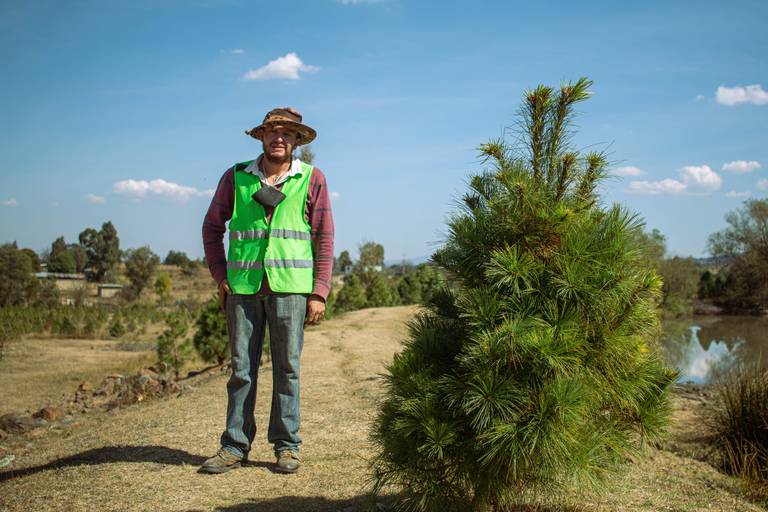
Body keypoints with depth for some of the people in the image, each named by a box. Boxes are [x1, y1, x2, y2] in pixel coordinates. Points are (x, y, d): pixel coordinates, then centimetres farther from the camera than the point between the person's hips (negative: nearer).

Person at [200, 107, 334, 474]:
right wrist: (220, 276, 7)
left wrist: (319, 293, -1)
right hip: (243, 287, 2)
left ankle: (286, 446, 14)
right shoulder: (236, 177, 9)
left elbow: (324, 239, 5)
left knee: (287, 367, 3)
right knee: (241, 368, 5)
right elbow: (212, 226, 17)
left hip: (290, 286, -1)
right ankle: (235, 447, 14)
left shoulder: (312, 179, 6)